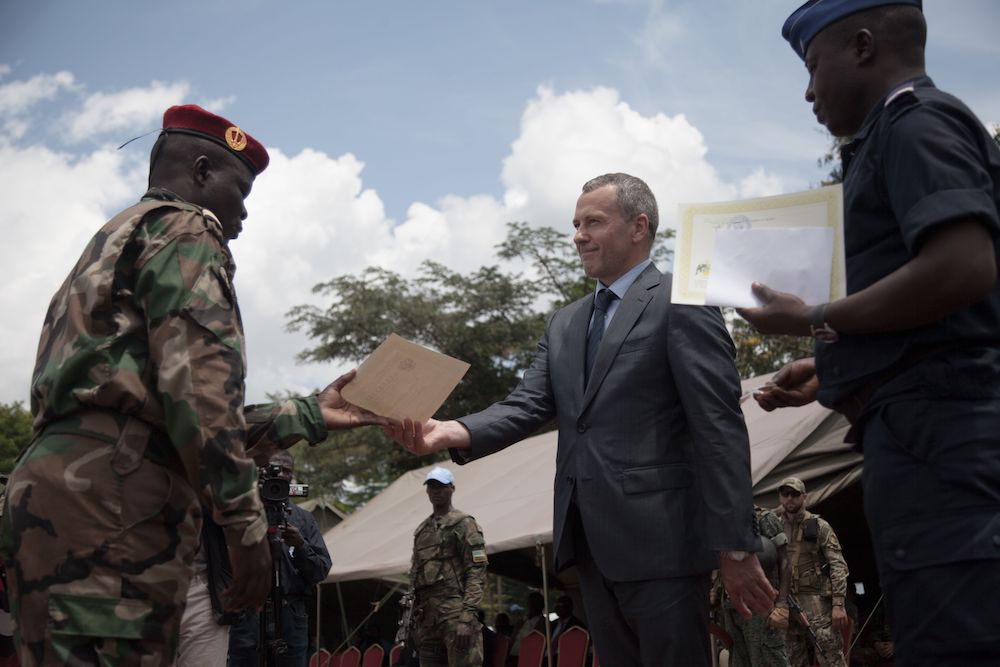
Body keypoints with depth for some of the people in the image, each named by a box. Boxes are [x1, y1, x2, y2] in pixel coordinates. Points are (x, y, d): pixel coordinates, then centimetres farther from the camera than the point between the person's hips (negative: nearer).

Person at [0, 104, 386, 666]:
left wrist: (310, 416, 31)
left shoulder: (114, 243, 34)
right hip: (111, 493, -10)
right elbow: (198, 378, -14)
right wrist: (246, 520, -13)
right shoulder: (185, 229, 4)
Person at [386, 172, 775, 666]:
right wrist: (450, 432, -15)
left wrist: (735, 548, -15)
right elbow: (527, 406, 5)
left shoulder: (682, 304, -5)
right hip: (591, 540, 7)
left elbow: (720, 427, -10)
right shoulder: (564, 324, 17)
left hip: (659, 537, -6)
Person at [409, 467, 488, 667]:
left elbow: (477, 573, -8)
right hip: (427, 616, 7)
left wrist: (467, 618, -18)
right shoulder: (421, 530, 22)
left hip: (455, 611, -7)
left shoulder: (464, 524, 0)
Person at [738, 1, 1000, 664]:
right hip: (936, 427, 11)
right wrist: (833, 371, 23)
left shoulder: (914, 119, -3)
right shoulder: (902, 135, 27)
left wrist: (815, 323, -10)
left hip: (932, 427, -11)